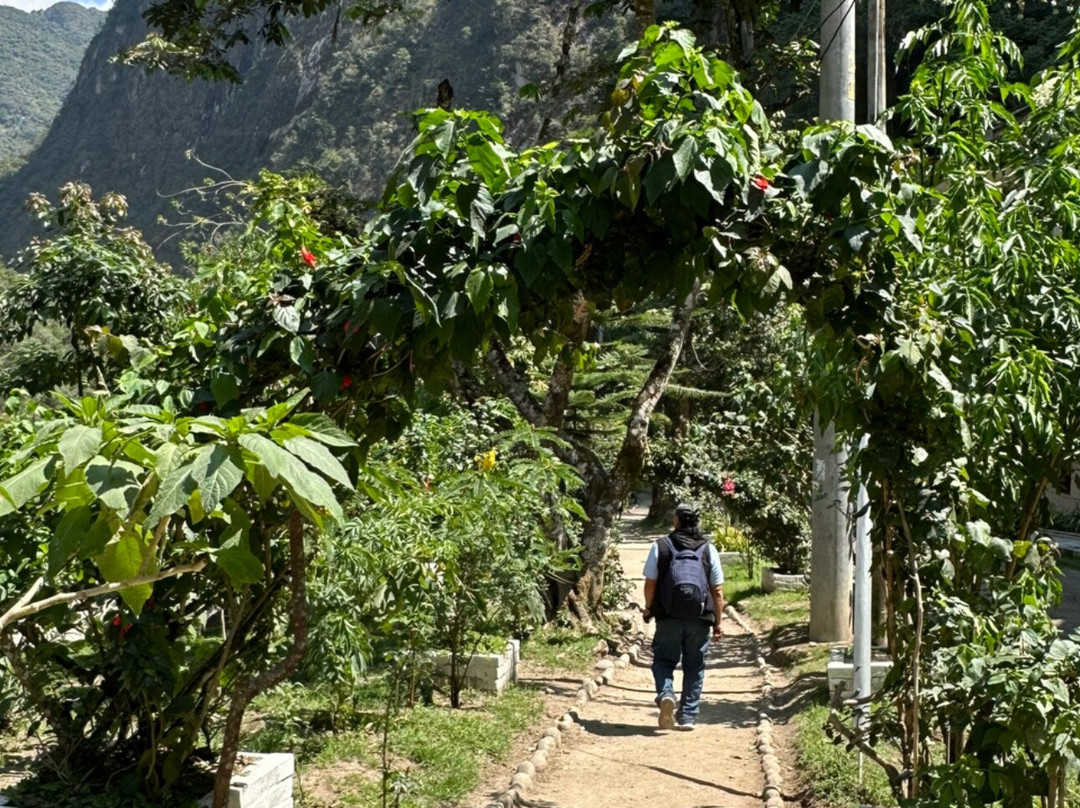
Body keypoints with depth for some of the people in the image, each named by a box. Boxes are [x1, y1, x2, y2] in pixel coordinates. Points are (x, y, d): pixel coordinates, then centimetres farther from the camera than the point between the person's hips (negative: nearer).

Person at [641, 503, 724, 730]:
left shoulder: (660, 546, 0)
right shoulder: (709, 549, 6)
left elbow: (650, 583, 0)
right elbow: (718, 591, 4)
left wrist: (648, 608, 17)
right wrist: (717, 623, 10)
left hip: (669, 617, -1)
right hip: (700, 619, 1)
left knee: (663, 660, 10)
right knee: (694, 666, 10)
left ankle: (666, 695, -17)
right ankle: (688, 716, 12)